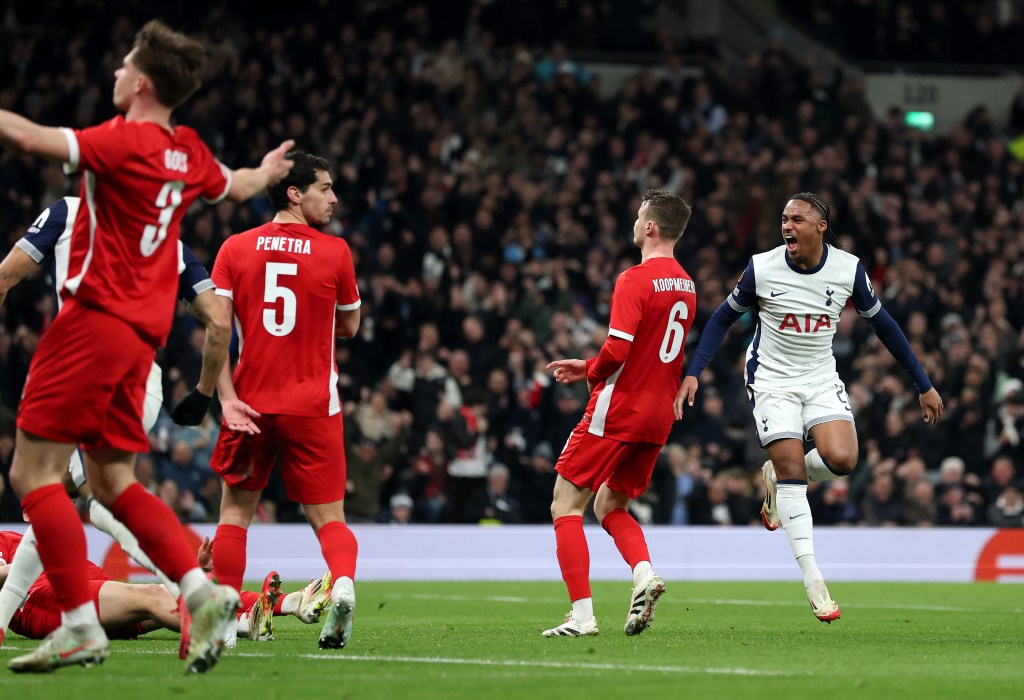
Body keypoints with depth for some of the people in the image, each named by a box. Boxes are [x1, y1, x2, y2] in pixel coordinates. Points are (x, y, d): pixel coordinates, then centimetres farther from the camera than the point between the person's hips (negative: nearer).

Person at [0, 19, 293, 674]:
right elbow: (237, 184, 34)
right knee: (114, 481, 14)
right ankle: (202, 590, 2)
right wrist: (270, 171, 56)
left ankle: (80, 626, -11)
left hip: (96, 319, -8)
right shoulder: (188, 152, 12)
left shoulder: (125, 141, -13)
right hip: (143, 331, 8)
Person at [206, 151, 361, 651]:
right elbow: (349, 327, 9)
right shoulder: (334, 252, -2)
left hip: (251, 403, 1)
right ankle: (342, 583, -25)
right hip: (314, 404, -1)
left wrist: (227, 398, -8)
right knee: (328, 516, 4)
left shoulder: (235, 249, 1)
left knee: (236, 510, 16)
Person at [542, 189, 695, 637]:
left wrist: (591, 373, -1)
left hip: (617, 411, -8)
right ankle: (644, 573, -7)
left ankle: (582, 614, -7)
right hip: (658, 416, 8)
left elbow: (617, 351, -23)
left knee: (566, 505, 2)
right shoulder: (685, 285, 12)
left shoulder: (634, 281, -15)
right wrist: (590, 367, 18)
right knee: (611, 507, 20)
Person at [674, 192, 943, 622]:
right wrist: (693, 373, -7)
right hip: (772, 381, -2)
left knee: (841, 459, -21)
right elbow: (724, 318, 2)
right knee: (792, 471, -13)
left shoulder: (849, 270, -7)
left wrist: (923, 384, 9)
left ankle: (777, 477, 12)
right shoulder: (762, 268, -11)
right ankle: (813, 581, -9)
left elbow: (882, 324, 6)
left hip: (821, 380, 2)